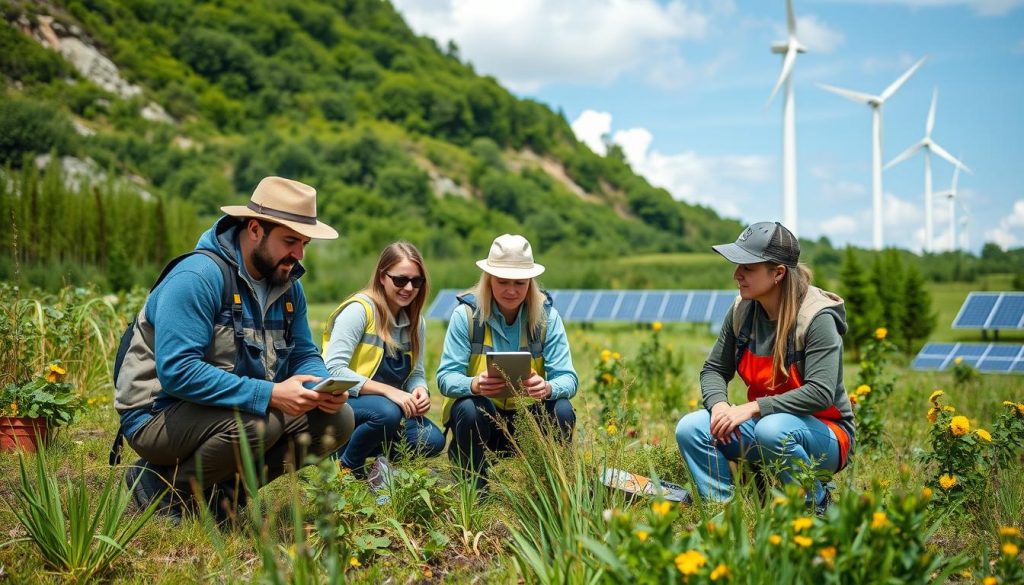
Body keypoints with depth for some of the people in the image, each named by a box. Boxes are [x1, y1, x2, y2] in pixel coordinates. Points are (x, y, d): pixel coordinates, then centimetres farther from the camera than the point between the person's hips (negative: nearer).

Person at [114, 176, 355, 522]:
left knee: (337, 419, -6)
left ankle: (222, 489, -2)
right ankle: (164, 485, -10)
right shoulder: (197, 276, -22)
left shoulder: (287, 283, 4)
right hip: (158, 414, -8)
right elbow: (177, 371, -30)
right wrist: (268, 395, -34)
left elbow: (304, 355, 8)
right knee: (259, 422, -34)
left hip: (242, 410, 8)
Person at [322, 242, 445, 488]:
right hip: (343, 402, -6)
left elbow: (416, 374, 9)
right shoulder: (360, 309, -15)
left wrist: (420, 392, -16)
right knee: (387, 413, -36)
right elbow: (334, 370, -23)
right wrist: (389, 391, -29)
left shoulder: (415, 322, 6)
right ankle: (347, 467, -9)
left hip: (390, 404, 6)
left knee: (432, 440, -19)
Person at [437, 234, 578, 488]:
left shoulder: (547, 316, -7)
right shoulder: (466, 314, -11)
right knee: (469, 409, -34)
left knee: (562, 411, -27)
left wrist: (549, 388, -38)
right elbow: (446, 377, -16)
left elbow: (568, 378, -13)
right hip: (480, 418, -1)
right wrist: (474, 385, -40)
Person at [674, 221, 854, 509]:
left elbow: (821, 392, -29)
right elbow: (714, 370, 7)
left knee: (773, 429, -38)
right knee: (690, 428, -15)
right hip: (762, 422, 6)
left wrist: (753, 408, -32)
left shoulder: (817, 318, -20)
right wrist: (719, 404, -16)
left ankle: (817, 507, -12)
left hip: (824, 434, -5)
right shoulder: (742, 310, -2)